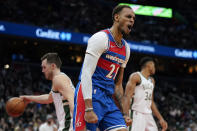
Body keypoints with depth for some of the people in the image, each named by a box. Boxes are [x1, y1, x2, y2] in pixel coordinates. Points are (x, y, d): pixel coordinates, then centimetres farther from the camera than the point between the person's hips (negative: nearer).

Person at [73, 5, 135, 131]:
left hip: (108, 99, 8)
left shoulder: (126, 48, 17)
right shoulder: (101, 38, -9)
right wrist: (88, 109, -26)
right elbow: (86, 74, -18)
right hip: (90, 95, -8)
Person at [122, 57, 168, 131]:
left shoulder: (152, 80, 21)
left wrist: (160, 119, 21)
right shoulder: (136, 77, -5)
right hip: (138, 114, -9)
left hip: (148, 115, 9)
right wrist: (126, 116, -25)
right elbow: (127, 97, -13)